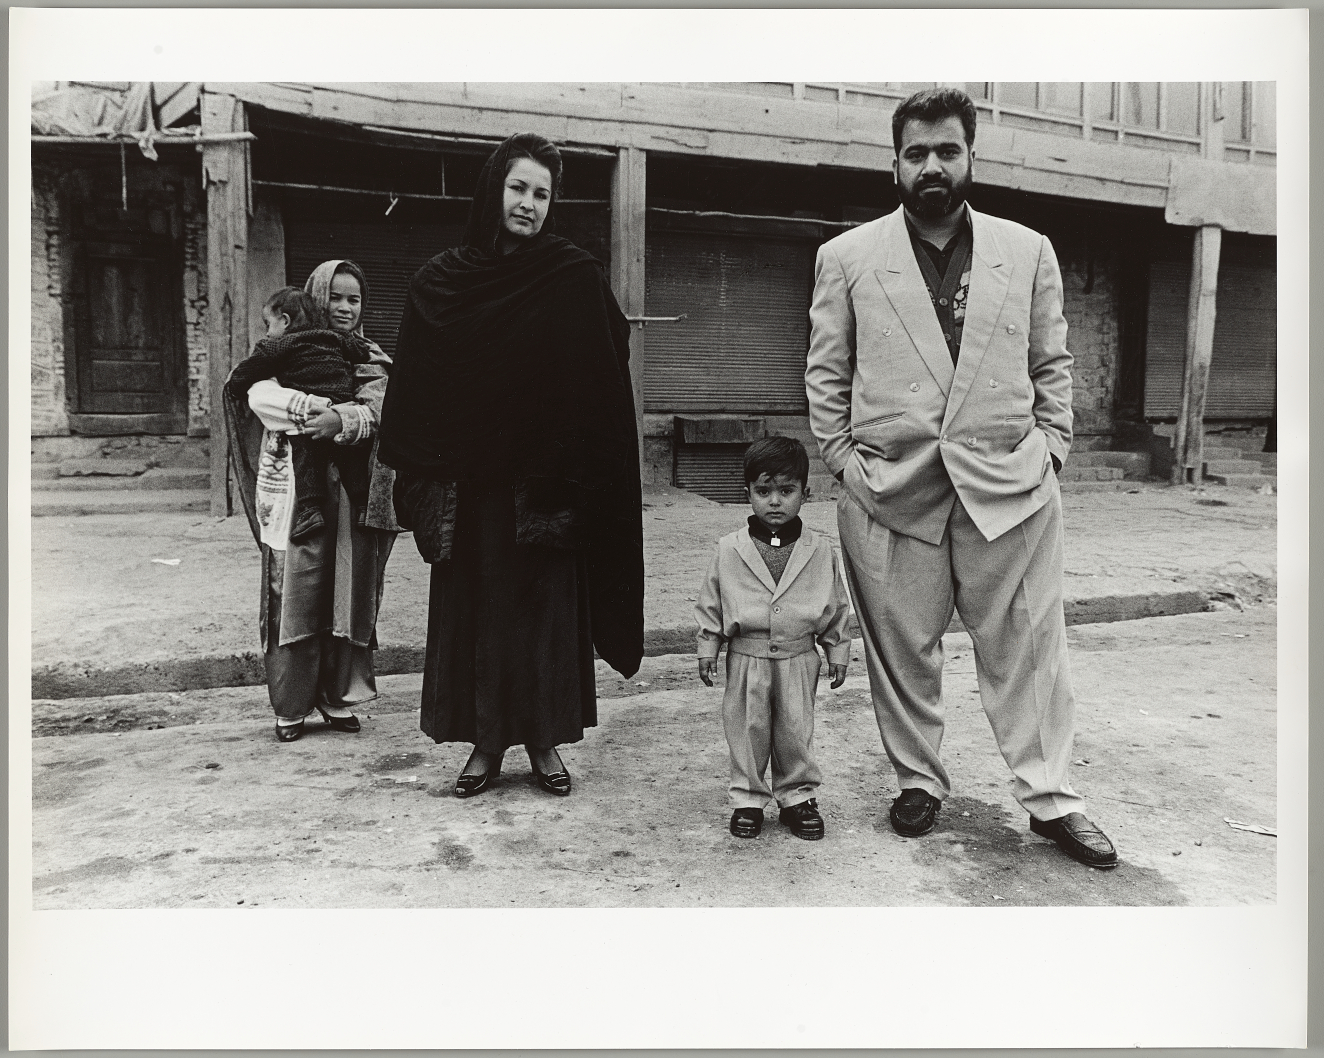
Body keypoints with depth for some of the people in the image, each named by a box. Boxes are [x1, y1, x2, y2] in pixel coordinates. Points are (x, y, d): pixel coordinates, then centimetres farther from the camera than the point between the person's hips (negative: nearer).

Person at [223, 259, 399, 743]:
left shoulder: (374, 363, 14)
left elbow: (374, 412, -4)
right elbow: (259, 395, -10)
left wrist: (340, 419, -24)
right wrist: (319, 408, -22)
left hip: (352, 495, 2)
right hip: (295, 489, -2)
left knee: (349, 592, 4)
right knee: (295, 594, -3)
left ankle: (337, 695, 17)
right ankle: (291, 706, 7)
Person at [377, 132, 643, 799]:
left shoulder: (575, 279, 1)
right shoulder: (439, 281, 5)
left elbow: (602, 378, -3)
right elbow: (413, 392, 5)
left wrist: (577, 473, -12)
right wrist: (418, 477, -2)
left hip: (545, 475, -1)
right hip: (468, 479, 2)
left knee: (545, 603, 5)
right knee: (473, 605, 6)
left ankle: (544, 740, 19)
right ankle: (486, 743, 19)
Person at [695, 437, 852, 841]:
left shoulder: (821, 552, -3)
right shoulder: (730, 550, -5)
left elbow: (836, 607, 6)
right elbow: (711, 604, 3)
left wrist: (838, 652, 8)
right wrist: (708, 649, 2)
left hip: (798, 659, 0)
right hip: (747, 659, 0)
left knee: (795, 730, 10)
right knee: (747, 730, 8)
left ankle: (798, 797, 27)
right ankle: (748, 799, 23)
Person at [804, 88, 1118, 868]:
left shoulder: (1029, 252, 10)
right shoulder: (847, 257, 5)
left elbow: (1053, 366, 13)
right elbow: (826, 373, 8)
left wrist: (1050, 449, 3)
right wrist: (845, 457, 0)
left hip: (1009, 486, 1)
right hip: (890, 490, 0)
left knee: (1027, 648, 5)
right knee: (903, 650, 8)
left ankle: (1051, 797, 18)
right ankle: (919, 781, 26)